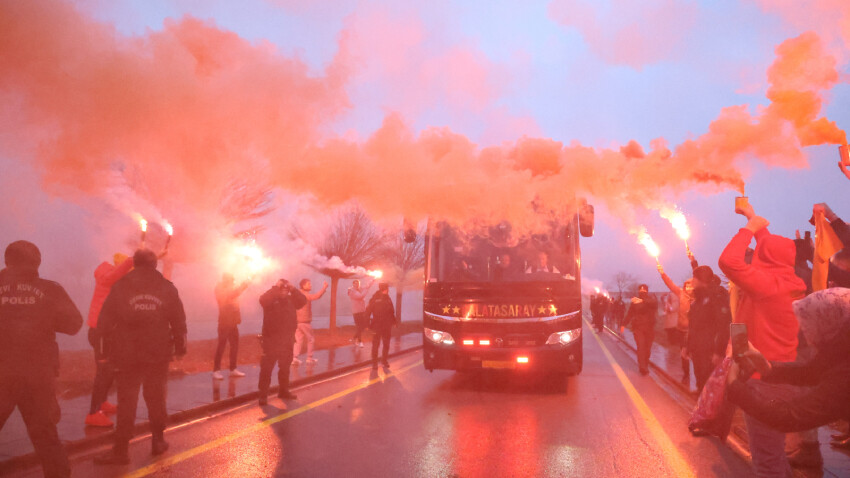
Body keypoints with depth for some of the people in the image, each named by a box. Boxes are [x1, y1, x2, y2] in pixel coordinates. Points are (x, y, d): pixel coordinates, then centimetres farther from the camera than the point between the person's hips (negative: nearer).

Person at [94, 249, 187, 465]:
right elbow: (179, 322, 4)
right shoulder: (167, 288, 3)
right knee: (156, 398, 15)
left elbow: (105, 321, -1)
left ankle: (120, 450, 3)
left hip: (127, 355, -1)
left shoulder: (120, 287, -1)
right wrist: (180, 346, 15)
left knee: (126, 401, 3)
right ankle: (158, 440, 21)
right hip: (159, 354, 1)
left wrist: (109, 349, 9)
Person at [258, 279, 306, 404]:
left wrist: (293, 289, -10)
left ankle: (283, 391, 28)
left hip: (287, 340, 6)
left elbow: (303, 301, -3)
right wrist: (275, 287, -24)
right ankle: (263, 394, -4)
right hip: (272, 339, -6)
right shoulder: (271, 299, -7)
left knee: (285, 367, 16)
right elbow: (263, 300, -28)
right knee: (267, 367, -6)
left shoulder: (291, 300, 8)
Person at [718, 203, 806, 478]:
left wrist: (750, 228, -13)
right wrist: (754, 220, 26)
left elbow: (728, 261, -27)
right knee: (775, 451, 24)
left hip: (761, 378, -9)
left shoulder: (766, 282, -20)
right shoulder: (790, 282, 4)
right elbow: (773, 249, 19)